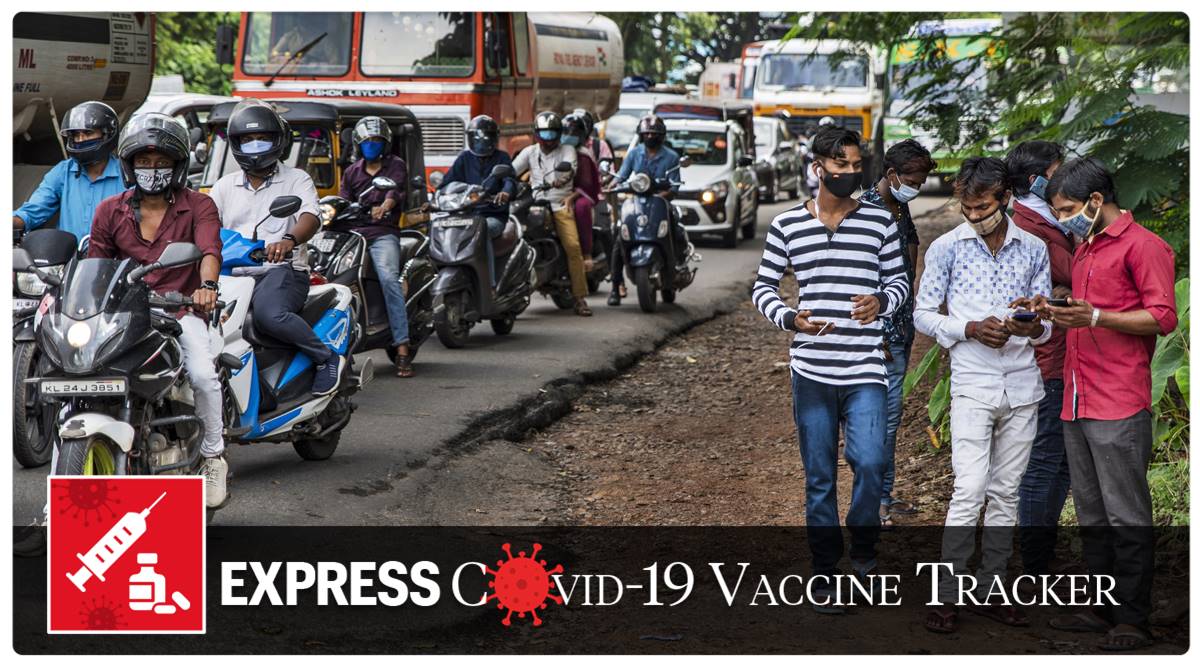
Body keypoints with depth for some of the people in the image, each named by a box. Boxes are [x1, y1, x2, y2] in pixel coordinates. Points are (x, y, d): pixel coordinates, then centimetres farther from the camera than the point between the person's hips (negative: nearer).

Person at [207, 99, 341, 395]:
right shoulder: (225, 185, 22)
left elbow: (311, 218, -10)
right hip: (233, 274, 4)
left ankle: (326, 358, -16)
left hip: (282, 271, -4)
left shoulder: (297, 180, 8)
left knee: (268, 313, -37)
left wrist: (289, 240, -34)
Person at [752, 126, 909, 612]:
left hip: (866, 370, 0)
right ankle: (824, 572, 18)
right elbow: (763, 287, 8)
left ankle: (863, 547, 10)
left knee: (870, 462, -16)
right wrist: (789, 319, -12)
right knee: (819, 478, 7)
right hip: (811, 371, 1)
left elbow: (900, 281, 12)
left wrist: (882, 302, -11)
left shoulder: (879, 222, 4)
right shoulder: (787, 225, 3)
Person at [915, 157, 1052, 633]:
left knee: (1005, 492, 7)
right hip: (972, 384, -3)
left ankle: (990, 590, 16)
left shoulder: (1034, 249, 7)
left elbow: (1047, 322, 11)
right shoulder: (946, 248, -1)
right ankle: (947, 597, -4)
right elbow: (923, 314, 2)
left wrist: (1034, 326, -13)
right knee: (969, 492, -11)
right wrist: (971, 329, -15)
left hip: (1022, 384, 3)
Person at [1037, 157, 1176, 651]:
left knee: (1126, 517, -6)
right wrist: (1058, 313, 12)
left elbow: (1163, 316, -13)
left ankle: (1133, 620, -2)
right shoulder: (1084, 249, 21)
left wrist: (1095, 317, -21)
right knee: (1091, 514, 12)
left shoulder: (1141, 245, -6)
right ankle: (1102, 609, 18)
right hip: (1076, 405, 9)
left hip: (1118, 407, -9)